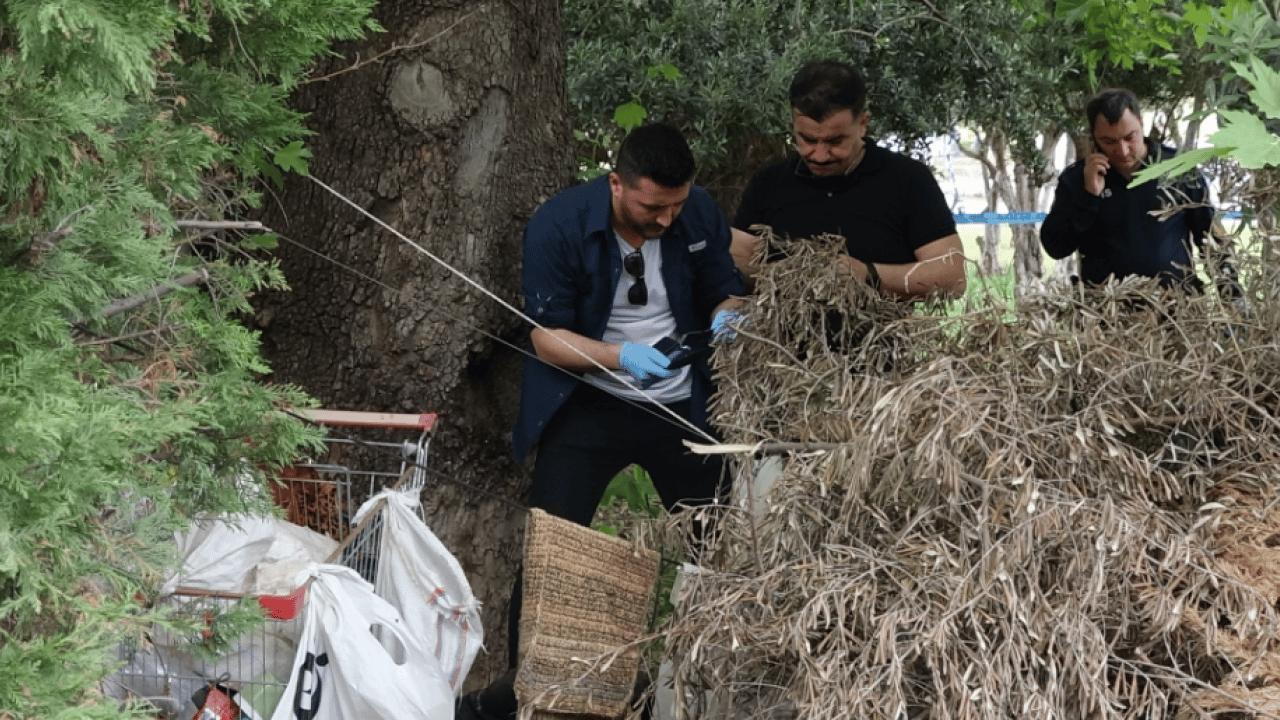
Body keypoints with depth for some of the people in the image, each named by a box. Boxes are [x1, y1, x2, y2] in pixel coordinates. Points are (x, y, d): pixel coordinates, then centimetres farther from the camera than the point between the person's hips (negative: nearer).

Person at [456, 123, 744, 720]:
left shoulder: (700, 215, -6)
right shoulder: (558, 224, -17)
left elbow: (726, 292, 9)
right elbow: (547, 336, -15)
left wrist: (726, 318, -16)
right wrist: (622, 357, -31)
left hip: (683, 404, 3)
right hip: (587, 407, -3)